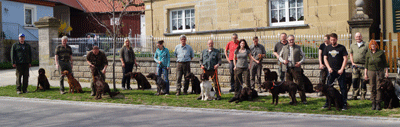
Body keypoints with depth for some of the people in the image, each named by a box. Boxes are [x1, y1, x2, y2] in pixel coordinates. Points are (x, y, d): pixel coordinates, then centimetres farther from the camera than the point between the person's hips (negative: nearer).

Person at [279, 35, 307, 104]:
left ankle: (303, 99, -1)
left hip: (296, 68, -2)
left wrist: (300, 62, -9)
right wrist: (283, 61, -3)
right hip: (287, 68, 2)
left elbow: (303, 56, 10)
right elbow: (280, 56, 18)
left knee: (300, 84, -5)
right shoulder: (284, 48, 14)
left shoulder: (298, 48, 9)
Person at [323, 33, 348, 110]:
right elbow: (325, 58, 10)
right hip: (331, 71, 3)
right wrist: (329, 68, -3)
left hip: (340, 71, -3)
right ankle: (327, 102, 13)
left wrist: (341, 69, -11)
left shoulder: (342, 48, 0)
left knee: (343, 87, -2)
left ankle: (344, 104, 3)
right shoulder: (327, 48, 10)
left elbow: (345, 59, -3)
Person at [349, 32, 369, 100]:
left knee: (363, 81, -1)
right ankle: (355, 95, 7)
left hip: (363, 65, -3)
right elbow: (351, 54, 17)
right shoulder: (352, 45, 14)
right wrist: (353, 63, 3)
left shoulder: (366, 45, 3)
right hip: (355, 65, 3)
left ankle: (363, 95, 8)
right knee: (354, 80, 0)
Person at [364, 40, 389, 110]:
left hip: (380, 71, -1)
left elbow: (385, 63, 8)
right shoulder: (368, 54, 8)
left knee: (379, 88, -7)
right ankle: (373, 103, 2)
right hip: (371, 71, 1)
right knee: (372, 88, -2)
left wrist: (386, 72, 3)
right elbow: (366, 65, 11)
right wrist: (365, 74, 6)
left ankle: (378, 103, -4)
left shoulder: (381, 52, 3)